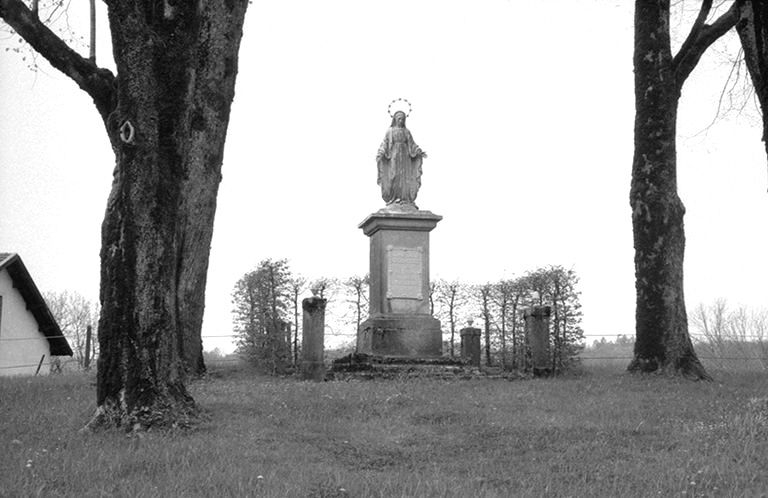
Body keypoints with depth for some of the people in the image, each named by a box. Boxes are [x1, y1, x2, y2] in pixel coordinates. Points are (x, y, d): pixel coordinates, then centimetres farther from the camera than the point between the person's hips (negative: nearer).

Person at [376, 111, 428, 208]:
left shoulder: (406, 131, 11)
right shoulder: (390, 131, 6)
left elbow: (412, 144, 11)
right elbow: (385, 143, 0)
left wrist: (420, 152, -2)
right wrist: (380, 154, -14)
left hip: (405, 156, 2)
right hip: (394, 157, -2)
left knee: (405, 177, -4)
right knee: (393, 177, -6)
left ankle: (405, 199, -3)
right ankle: (393, 199, -3)